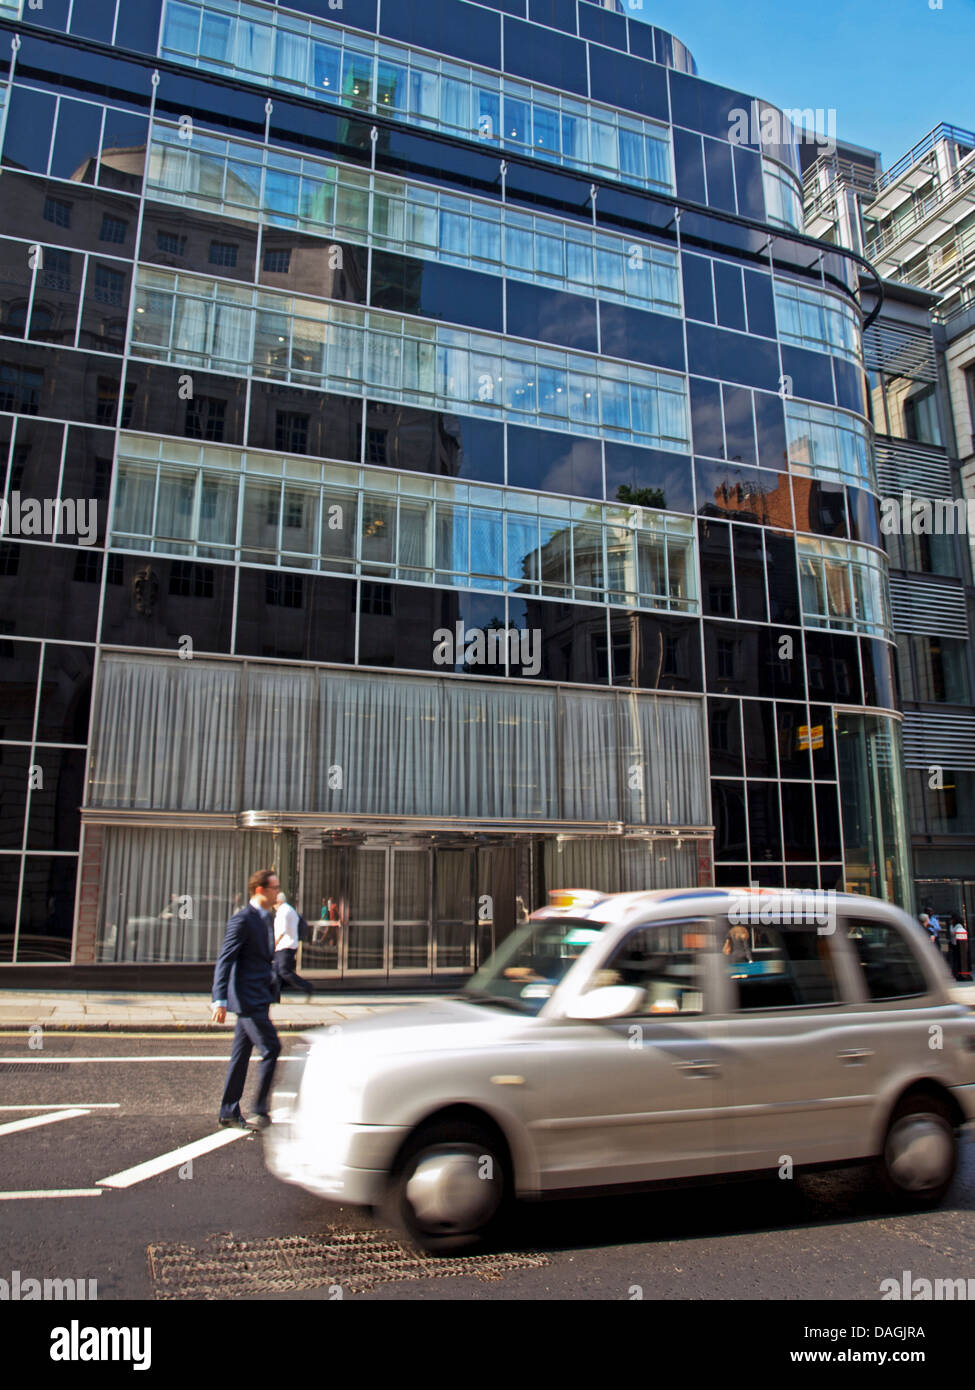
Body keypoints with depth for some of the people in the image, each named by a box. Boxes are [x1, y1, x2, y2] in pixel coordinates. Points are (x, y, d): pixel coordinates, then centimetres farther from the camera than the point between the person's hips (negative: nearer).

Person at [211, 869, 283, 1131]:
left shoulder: (268, 918, 13)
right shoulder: (242, 920, -15)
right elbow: (224, 960, -17)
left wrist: (273, 990, 24)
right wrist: (220, 1000, -22)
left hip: (260, 996, 9)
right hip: (247, 996, -9)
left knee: (241, 1053, 15)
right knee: (271, 1048, -9)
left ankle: (229, 1111, 24)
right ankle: (260, 1111, 3)